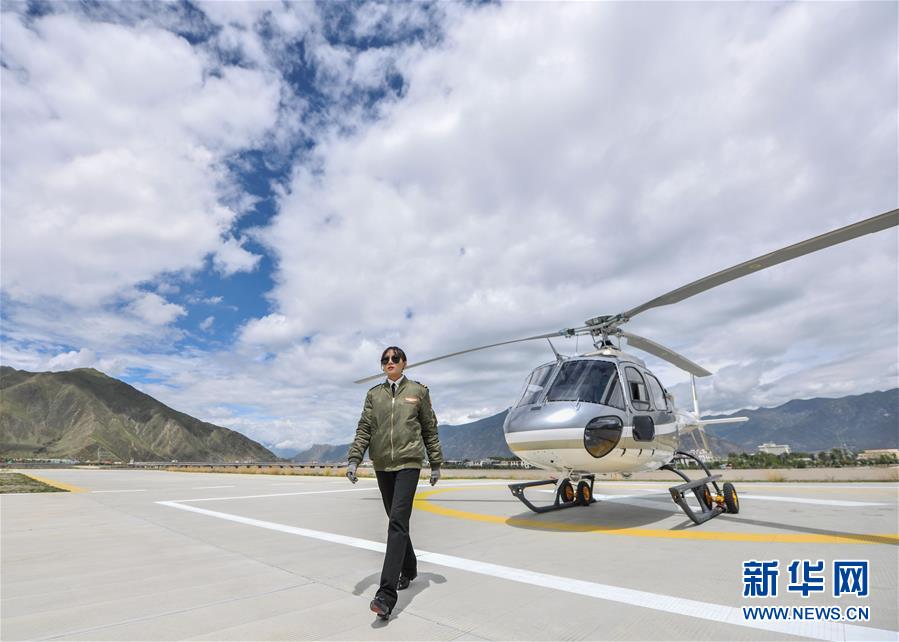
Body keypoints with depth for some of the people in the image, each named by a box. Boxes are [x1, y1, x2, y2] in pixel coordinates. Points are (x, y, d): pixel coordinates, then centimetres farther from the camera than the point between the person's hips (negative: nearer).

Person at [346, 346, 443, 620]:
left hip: (409, 462, -4)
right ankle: (409, 568, 36)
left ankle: (387, 595, -16)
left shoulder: (418, 391, 3)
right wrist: (353, 459, -9)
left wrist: (436, 464, 6)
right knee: (396, 521, 14)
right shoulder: (374, 394, 9)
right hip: (382, 464, 4)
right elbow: (364, 428, 4)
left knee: (398, 522, -14)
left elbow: (430, 429, 6)